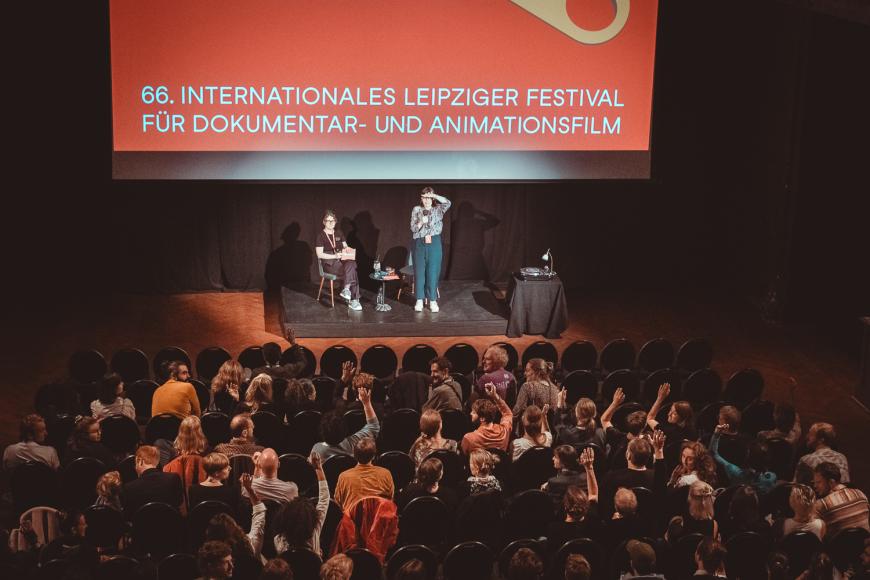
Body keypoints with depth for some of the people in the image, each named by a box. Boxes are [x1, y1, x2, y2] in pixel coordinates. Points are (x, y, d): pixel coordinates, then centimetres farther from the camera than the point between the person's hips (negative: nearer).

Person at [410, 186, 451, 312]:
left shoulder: (438, 209, 5)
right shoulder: (416, 210, 6)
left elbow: (448, 203, -15)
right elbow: (413, 228, 1)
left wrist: (434, 195, -20)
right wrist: (421, 222, -18)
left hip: (434, 243, -1)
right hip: (419, 243, 1)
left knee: (433, 271, -1)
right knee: (419, 271, 2)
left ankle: (433, 300, 4)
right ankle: (419, 300, 8)